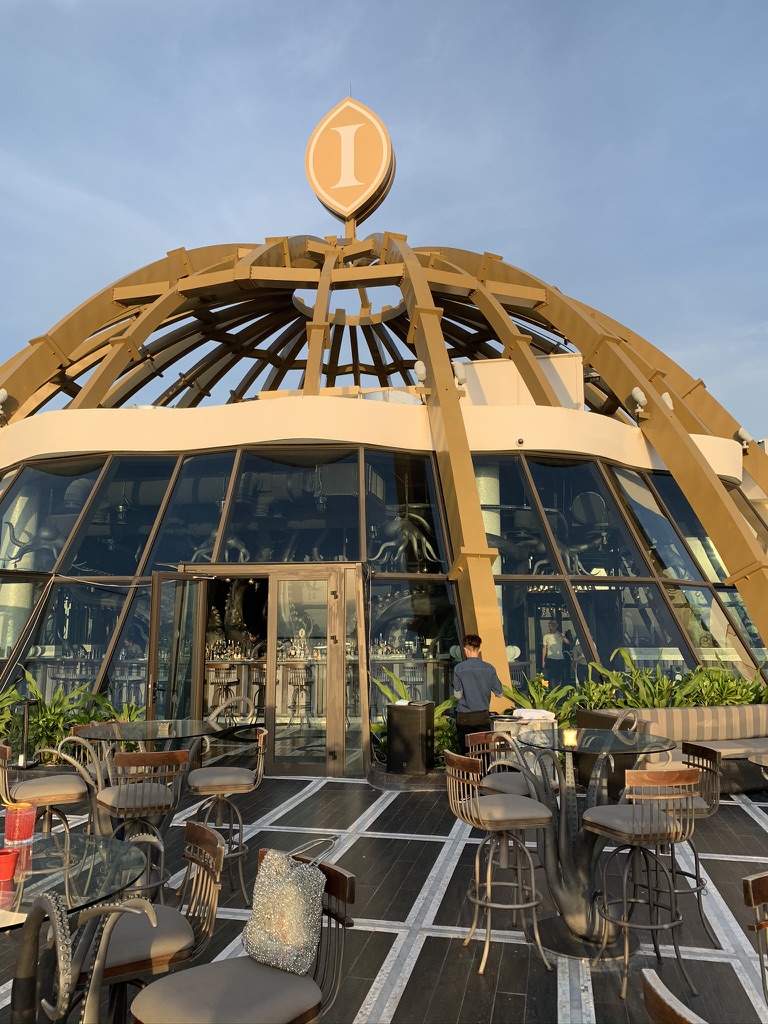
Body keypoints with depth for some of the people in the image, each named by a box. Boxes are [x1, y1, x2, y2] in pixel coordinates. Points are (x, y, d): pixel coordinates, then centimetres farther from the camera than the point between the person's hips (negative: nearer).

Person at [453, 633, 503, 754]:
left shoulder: (459, 668, -8)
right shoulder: (489, 668, -3)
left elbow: (458, 694, -7)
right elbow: (499, 693, 2)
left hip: (464, 718, -1)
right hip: (483, 717, 1)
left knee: (465, 753, 7)